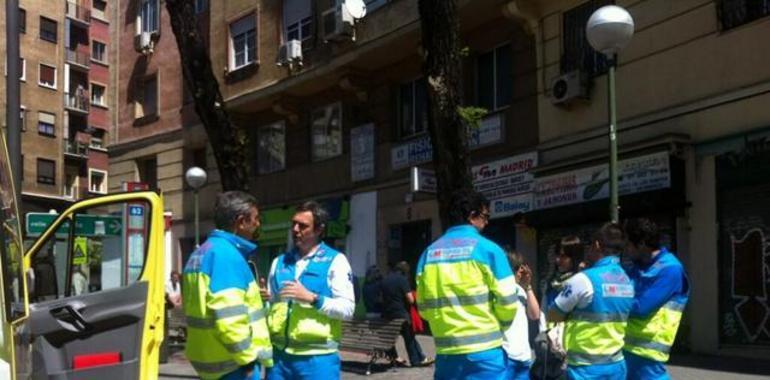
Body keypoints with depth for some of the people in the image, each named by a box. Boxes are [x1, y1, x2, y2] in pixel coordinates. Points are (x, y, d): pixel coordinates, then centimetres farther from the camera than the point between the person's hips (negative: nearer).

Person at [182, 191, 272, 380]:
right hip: (233, 362, -10)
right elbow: (228, 315, -25)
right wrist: (247, 356, -17)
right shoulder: (226, 254, -17)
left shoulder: (201, 253, 15)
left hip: (210, 357, 10)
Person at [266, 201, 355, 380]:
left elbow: (347, 308, -8)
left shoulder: (335, 261, 0)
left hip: (317, 357, -4)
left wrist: (312, 298, -19)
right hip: (280, 354, 5)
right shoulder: (279, 262, 14)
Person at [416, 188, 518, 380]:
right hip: (484, 351, -4)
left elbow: (423, 305, 8)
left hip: (446, 351, 5)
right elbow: (507, 302, -7)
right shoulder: (487, 249, -7)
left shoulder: (429, 253, 7)